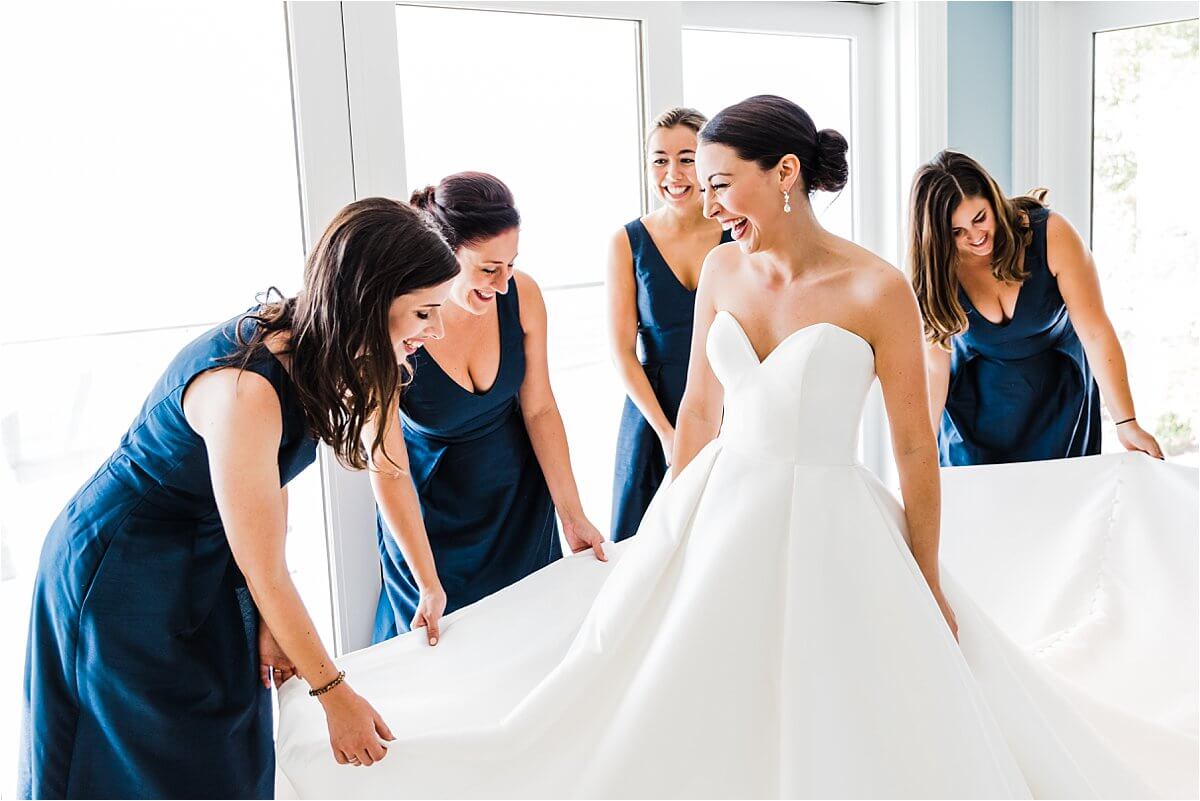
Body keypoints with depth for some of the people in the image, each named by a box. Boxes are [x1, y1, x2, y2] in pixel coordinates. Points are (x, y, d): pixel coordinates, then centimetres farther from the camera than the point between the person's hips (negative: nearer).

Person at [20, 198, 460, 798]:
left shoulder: (307, 343, -10)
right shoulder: (246, 390, -35)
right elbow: (264, 573, -26)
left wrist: (271, 620, -2)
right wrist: (335, 696, -16)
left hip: (207, 565, 8)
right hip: (119, 575, -8)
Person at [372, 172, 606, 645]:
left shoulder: (522, 296, -18)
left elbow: (539, 410, -7)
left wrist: (572, 516, -6)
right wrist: (428, 585, -21)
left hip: (519, 498, 3)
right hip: (432, 512, -3)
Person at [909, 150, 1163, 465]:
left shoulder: (1051, 234, -23)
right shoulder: (934, 270, -19)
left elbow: (1096, 332, -22)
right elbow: (934, 368, -16)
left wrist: (1127, 424, -24)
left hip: (1057, 395, 0)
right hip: (976, 403, 0)